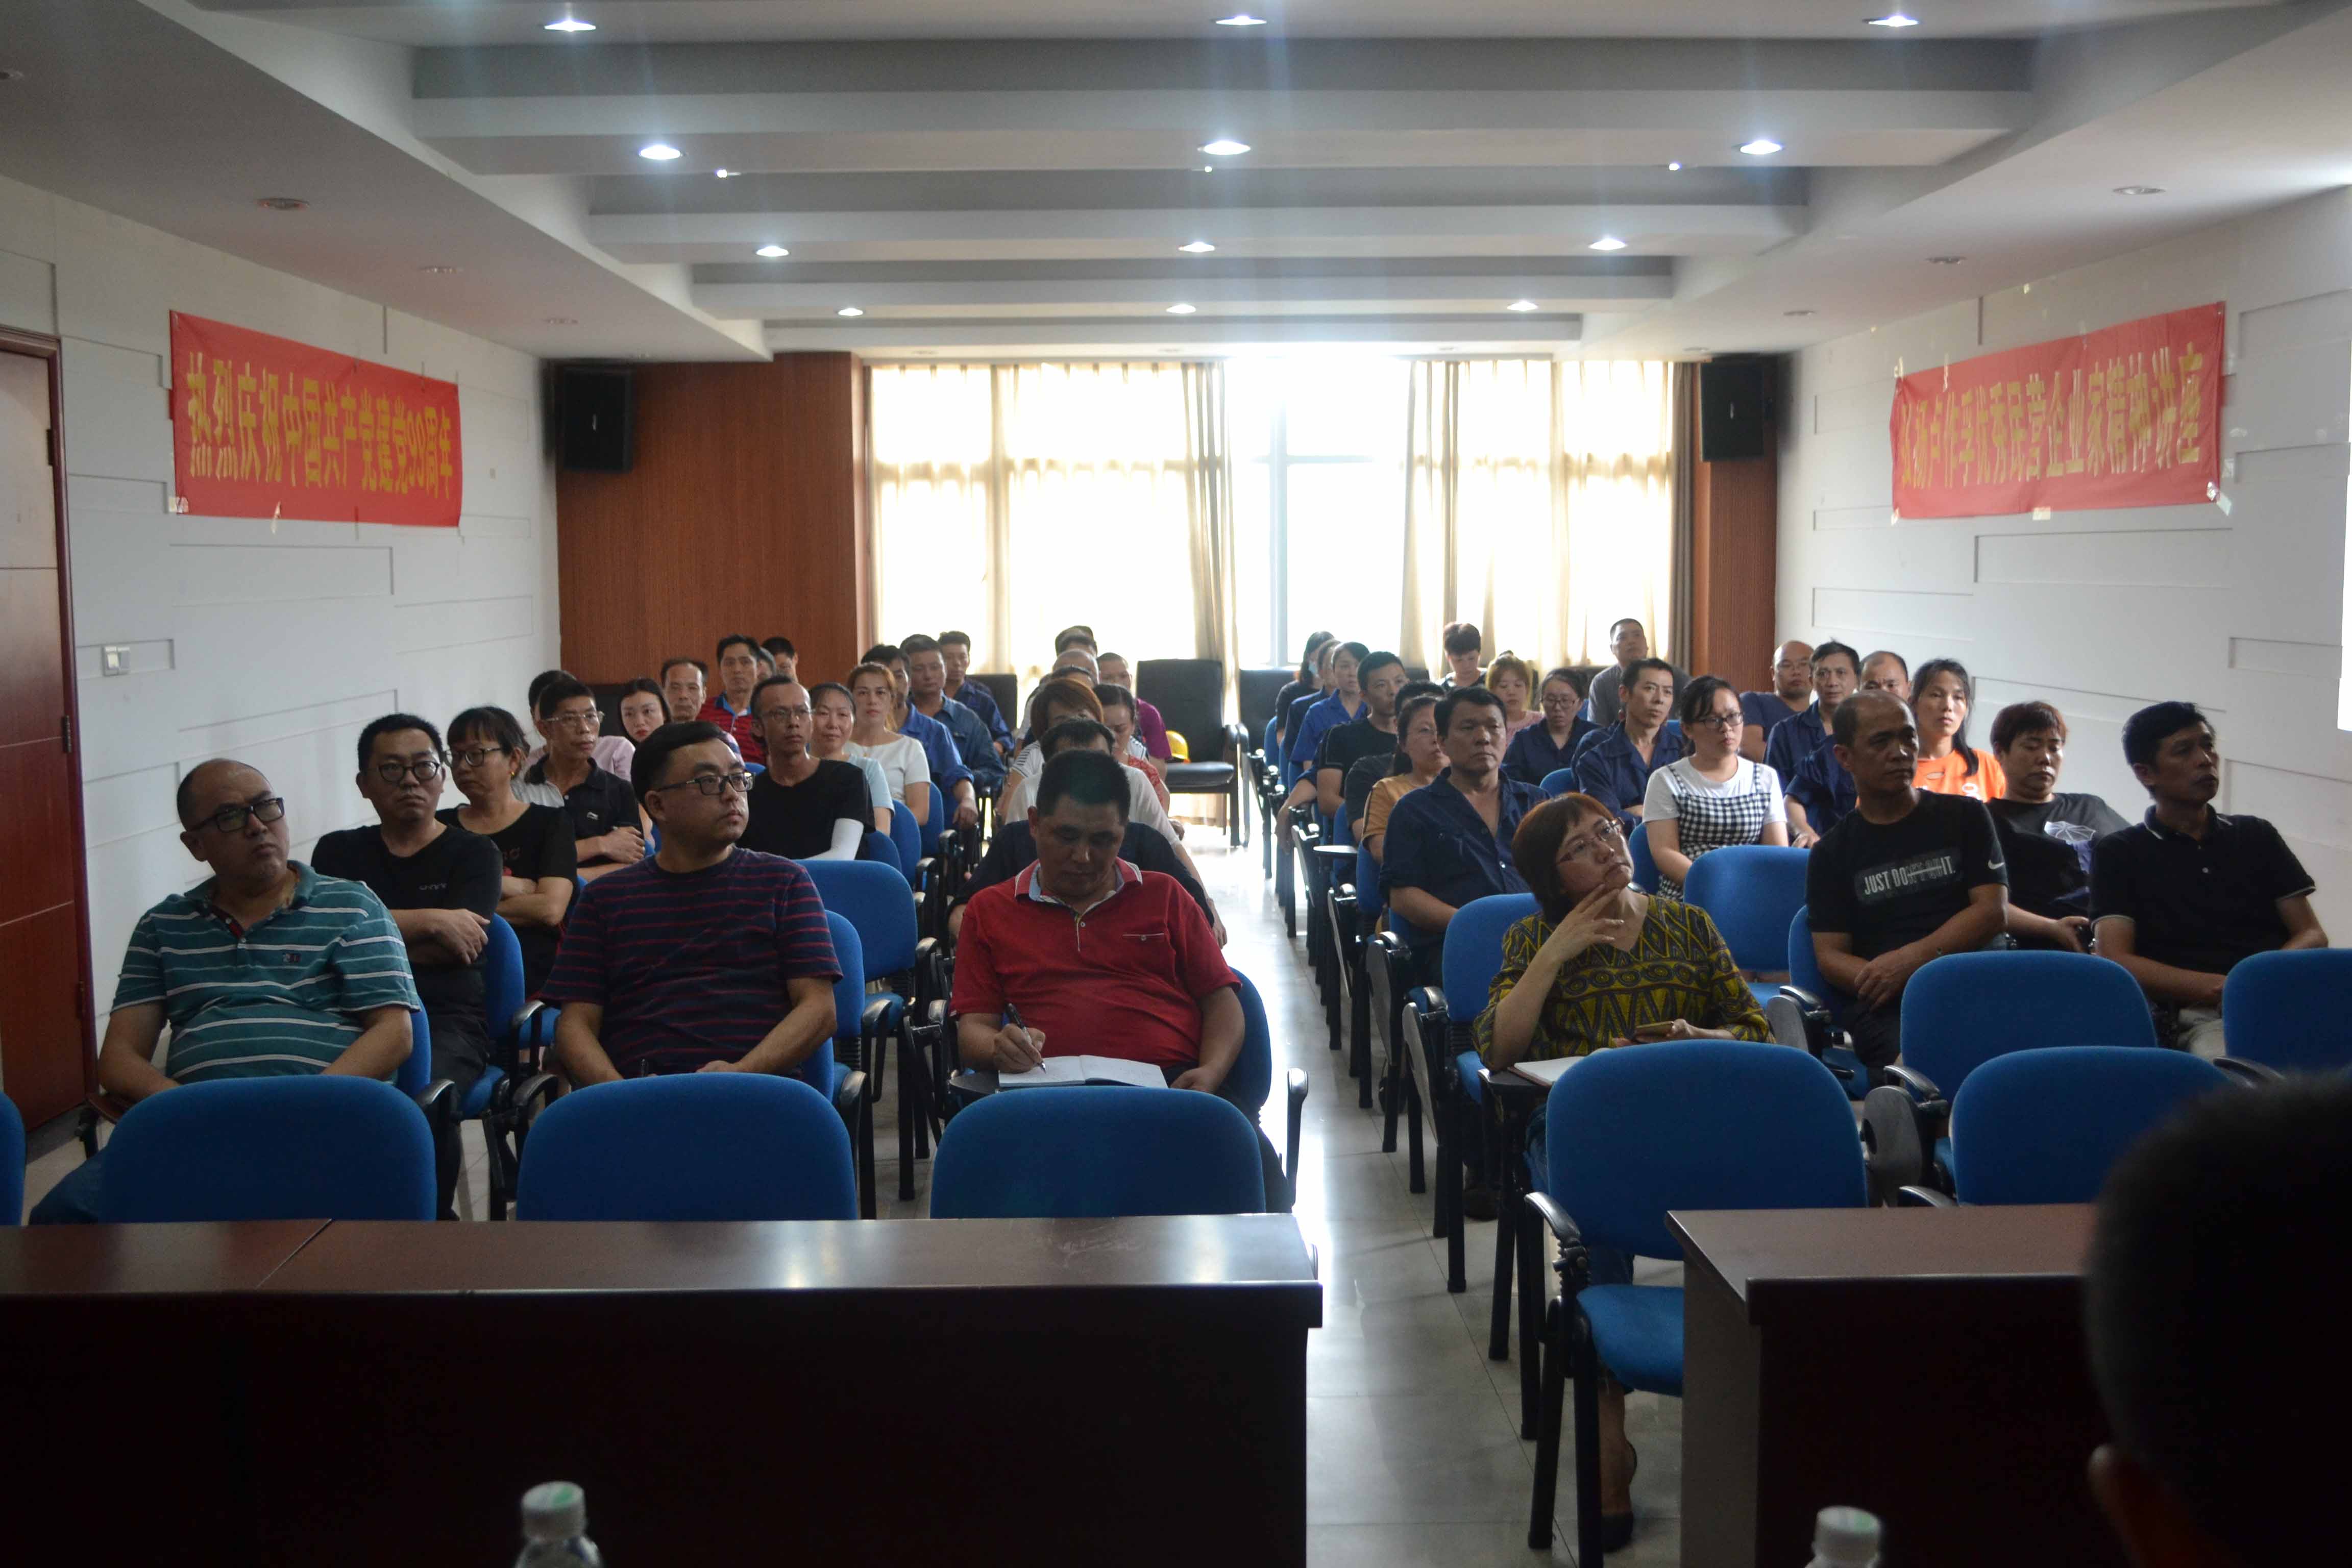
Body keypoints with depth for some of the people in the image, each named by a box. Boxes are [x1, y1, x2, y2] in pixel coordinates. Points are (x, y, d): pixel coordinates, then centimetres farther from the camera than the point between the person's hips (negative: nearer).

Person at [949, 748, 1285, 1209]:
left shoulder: (1163, 897, 24)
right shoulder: (990, 911, 21)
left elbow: (1221, 999, 19)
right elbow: (972, 1027, 15)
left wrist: (1211, 1073, -2)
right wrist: (1000, 1047, -10)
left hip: (1173, 1080, 1)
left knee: (1254, 1161, -33)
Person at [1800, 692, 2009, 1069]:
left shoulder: (1965, 817, 18)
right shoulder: (1832, 853, 17)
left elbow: (1992, 911, 7)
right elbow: (1830, 955, 9)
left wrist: (1911, 959, -7)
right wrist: (1879, 978, -14)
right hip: (1889, 1004, -2)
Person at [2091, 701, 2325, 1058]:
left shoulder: (2257, 835, 25)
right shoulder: (2118, 854, 13)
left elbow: (2312, 935, 18)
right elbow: (2116, 961, 1)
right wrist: (2220, 988, -14)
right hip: (2201, 1017, -4)